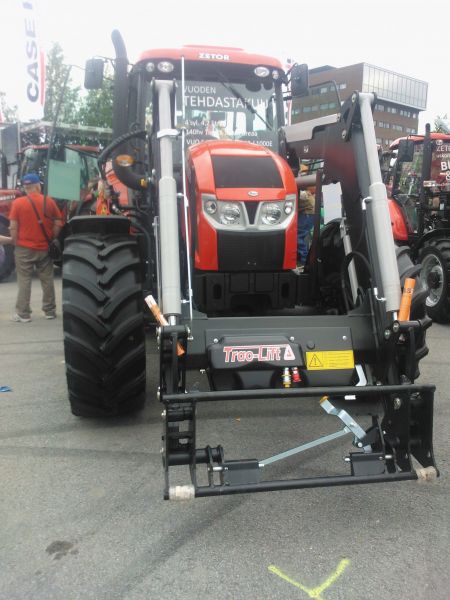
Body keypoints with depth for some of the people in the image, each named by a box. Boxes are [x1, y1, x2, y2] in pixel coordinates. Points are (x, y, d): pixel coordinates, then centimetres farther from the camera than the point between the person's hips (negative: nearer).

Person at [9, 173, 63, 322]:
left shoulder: (18, 202, -6)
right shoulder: (49, 201, -1)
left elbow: (13, 227, -9)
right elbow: (58, 224, 1)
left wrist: (16, 244, 3)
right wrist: (51, 239, 11)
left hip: (24, 248, -2)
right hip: (45, 248, 2)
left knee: (24, 281, 4)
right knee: (47, 280, 11)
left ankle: (23, 314, 5)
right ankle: (50, 311, 18)